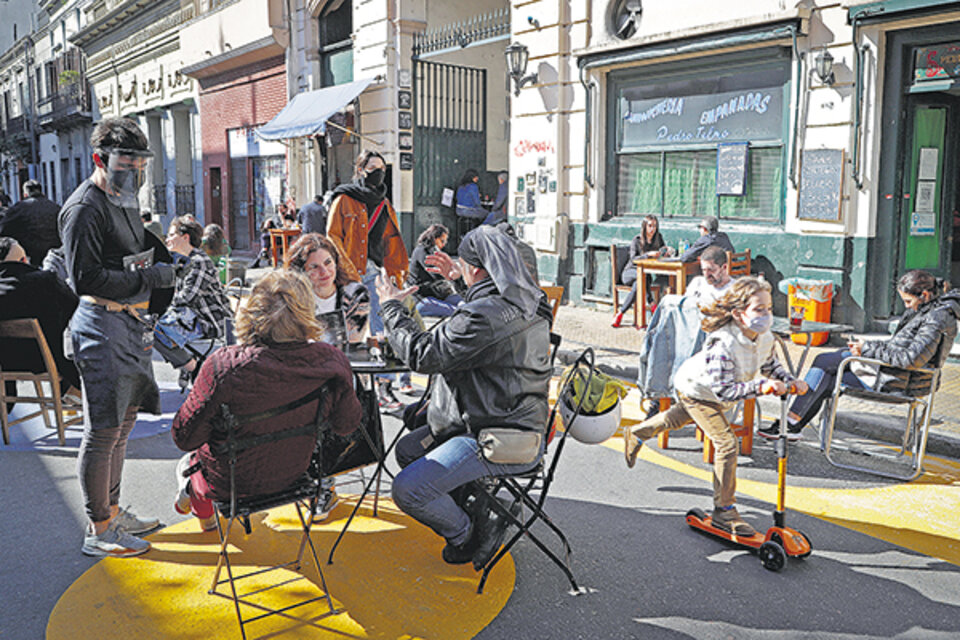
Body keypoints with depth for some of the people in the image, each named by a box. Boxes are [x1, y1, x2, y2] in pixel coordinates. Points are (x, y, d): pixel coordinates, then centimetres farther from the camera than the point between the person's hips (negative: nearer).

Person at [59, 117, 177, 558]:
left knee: (121, 425, 17)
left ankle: (112, 512, 30)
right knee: (103, 432, -4)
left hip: (130, 325, 10)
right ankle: (98, 532, 7)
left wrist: (161, 264, 15)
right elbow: (84, 278, -20)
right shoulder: (84, 208, -13)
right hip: (103, 327, -10)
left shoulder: (124, 202, 18)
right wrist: (147, 278, -18)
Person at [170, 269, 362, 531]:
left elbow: (185, 437, -20)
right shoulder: (331, 361, -24)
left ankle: (204, 512, 56)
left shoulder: (224, 365, -33)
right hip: (293, 474, 4)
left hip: (229, 482, -3)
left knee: (188, 461, 32)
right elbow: (347, 424, -7)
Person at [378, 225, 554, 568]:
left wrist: (392, 307, -4)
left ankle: (467, 534, 10)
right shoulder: (528, 302, 4)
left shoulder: (484, 316, -27)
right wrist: (458, 280, 30)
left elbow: (422, 355, -19)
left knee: (408, 490, -14)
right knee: (408, 450, 21)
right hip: (515, 423, 11)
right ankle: (474, 513, 20)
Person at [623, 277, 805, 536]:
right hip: (695, 389, -8)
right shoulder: (723, 344, -43)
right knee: (727, 443, -17)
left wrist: (791, 381, -14)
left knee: (678, 418, 33)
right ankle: (724, 511, -4)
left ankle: (637, 434, 61)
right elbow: (724, 390, -44)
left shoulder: (765, 338, -18)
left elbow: (770, 365, 3)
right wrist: (760, 386, -53)